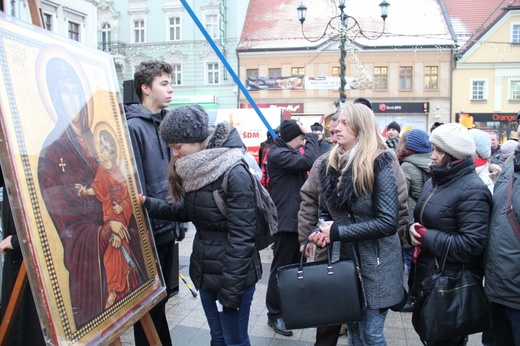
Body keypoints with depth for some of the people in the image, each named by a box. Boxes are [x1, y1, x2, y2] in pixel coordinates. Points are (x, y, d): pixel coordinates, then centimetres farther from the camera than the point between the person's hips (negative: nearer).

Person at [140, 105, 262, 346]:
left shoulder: (235, 175, -23)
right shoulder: (195, 171, 2)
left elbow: (241, 237, -22)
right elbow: (184, 211, 11)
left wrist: (230, 290, -19)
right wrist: (147, 203, -4)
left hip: (233, 273, -7)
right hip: (205, 269, 7)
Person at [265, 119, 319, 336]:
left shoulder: (292, 153, 15)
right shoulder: (277, 154, -17)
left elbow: (307, 165, 9)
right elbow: (309, 161, -26)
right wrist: (311, 135, -17)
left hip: (298, 218, 10)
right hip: (286, 220, -10)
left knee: (296, 266, 19)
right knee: (281, 268, 1)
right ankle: (275, 314, 13)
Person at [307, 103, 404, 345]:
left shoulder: (379, 165, -15)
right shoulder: (330, 165, 3)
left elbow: (388, 222, -21)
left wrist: (337, 232, -21)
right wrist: (322, 232, -10)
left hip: (375, 263, -5)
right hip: (344, 260, 6)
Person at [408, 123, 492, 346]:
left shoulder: (472, 191, -19)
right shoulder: (435, 181, 8)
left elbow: (471, 244, -26)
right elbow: (421, 218, 18)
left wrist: (425, 236, -20)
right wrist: (413, 228, -5)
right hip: (426, 278, 8)